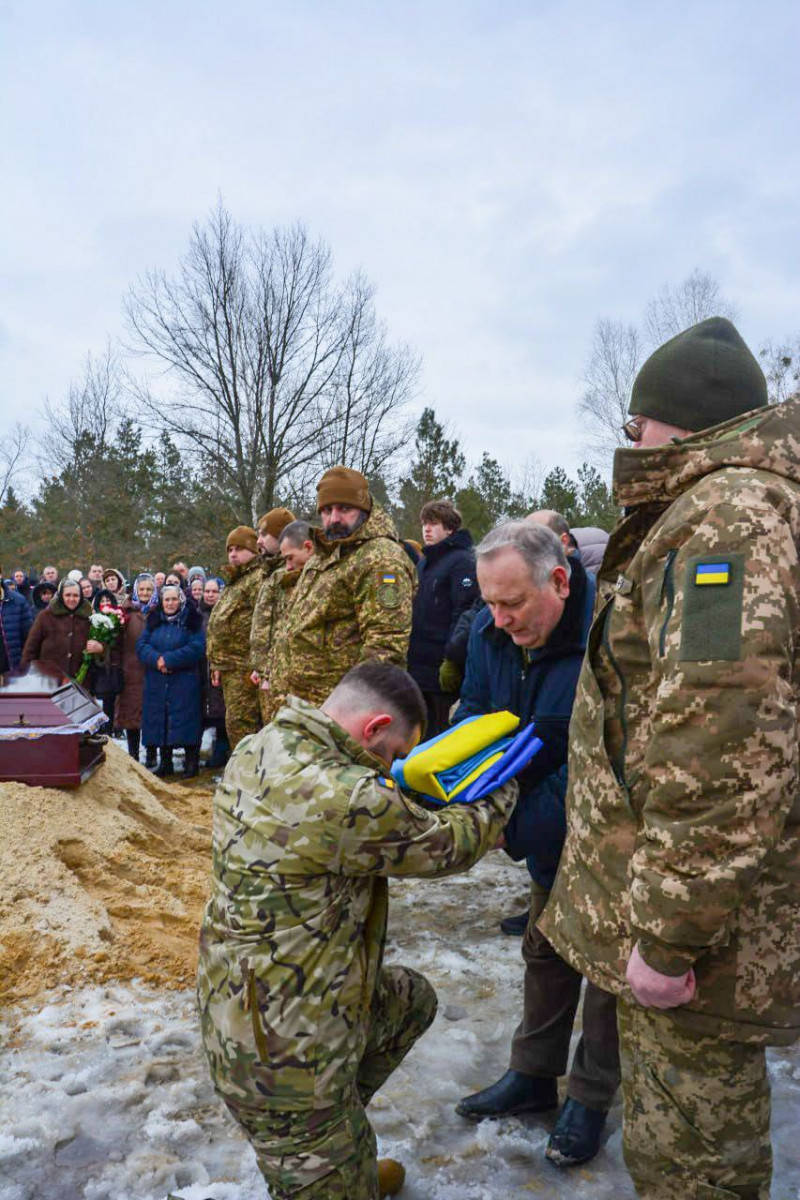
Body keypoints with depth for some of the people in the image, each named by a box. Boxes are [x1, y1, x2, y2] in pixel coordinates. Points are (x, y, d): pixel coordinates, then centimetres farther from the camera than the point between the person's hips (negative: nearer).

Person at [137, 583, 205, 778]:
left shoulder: (191, 621, 1)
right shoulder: (154, 621, 13)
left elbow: (197, 647, -11)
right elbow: (141, 645, 4)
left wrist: (169, 660, -17)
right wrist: (156, 659, -16)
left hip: (184, 684, -4)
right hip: (157, 684, 4)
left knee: (185, 723, -5)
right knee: (160, 722, 7)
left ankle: (191, 762, 5)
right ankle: (165, 762, 18)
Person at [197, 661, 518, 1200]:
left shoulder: (257, 748, -3)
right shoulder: (346, 799, -30)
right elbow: (449, 845, -13)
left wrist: (387, 789, 2)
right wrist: (503, 791, 4)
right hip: (283, 1059, -9)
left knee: (414, 999, 25)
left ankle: (345, 1144, 31)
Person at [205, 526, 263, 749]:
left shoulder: (258, 579, -9)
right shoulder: (234, 583, 24)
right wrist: (218, 664, 19)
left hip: (244, 665, -10)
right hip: (230, 667, 10)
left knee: (240, 722, -12)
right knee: (235, 722, 14)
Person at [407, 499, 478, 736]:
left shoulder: (462, 561, -10)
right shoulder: (422, 563, 18)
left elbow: (464, 613, -17)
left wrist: (452, 659, -21)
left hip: (441, 669, -8)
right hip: (418, 665, 8)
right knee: (423, 732, 16)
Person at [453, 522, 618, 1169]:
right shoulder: (493, 630, -12)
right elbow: (475, 715, -3)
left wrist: (521, 824, -35)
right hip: (552, 832, 6)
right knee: (546, 949, 19)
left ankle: (590, 1099, 31)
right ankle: (533, 1077, 38)